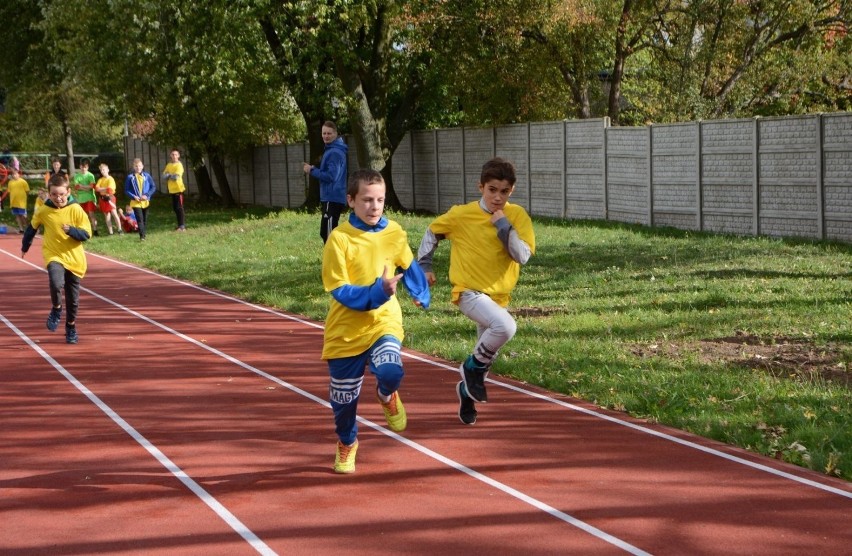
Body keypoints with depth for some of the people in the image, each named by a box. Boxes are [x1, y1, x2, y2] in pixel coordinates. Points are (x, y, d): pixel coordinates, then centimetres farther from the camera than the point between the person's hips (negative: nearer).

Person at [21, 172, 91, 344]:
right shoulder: (44, 211, -3)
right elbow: (32, 228, 14)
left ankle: (71, 327, 31)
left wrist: (71, 230, -27)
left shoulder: (76, 209, -8)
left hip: (74, 259, 0)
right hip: (54, 256, 0)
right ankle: (56, 309, -1)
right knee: (56, 283, -30)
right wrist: (25, 247, 24)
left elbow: (86, 234, -9)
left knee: (73, 298, 8)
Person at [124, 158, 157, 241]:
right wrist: (133, 197, -14)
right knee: (139, 219, -13)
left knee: (145, 219, 11)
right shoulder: (130, 177, -2)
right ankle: (142, 235, -19)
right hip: (135, 202, -2)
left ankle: (144, 234, 23)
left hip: (145, 201, 2)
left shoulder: (147, 176, 1)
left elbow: (153, 187, 3)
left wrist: (147, 195, -11)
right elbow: (126, 190, 1)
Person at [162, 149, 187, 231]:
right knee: (175, 208, 10)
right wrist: (171, 176, -14)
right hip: (172, 190, 7)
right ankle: (180, 225, 18)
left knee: (179, 208, -8)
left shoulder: (179, 165, -9)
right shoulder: (168, 165, 13)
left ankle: (182, 226, -8)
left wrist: (168, 175, -3)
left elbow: (176, 177, -19)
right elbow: (164, 176, 4)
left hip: (178, 189, -7)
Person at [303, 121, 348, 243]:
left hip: (332, 199, -11)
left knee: (328, 233, -11)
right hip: (331, 198, 11)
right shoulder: (331, 150, 18)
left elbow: (331, 176, -21)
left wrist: (312, 171, -11)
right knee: (326, 233, 15)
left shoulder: (334, 153, -15)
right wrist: (313, 170, 8)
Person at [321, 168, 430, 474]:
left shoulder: (394, 233, -2)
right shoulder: (339, 238, -15)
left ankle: (387, 395, 9)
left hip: (384, 322, 1)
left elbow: (408, 266, 19)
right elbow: (339, 290, -17)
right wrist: (377, 292, -27)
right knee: (344, 398, 10)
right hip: (346, 329, -1)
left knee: (390, 371, -29)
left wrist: (421, 295, 19)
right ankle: (346, 443, 42)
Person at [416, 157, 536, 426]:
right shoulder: (462, 215, -9)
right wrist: (424, 266, 6)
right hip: (469, 291, -5)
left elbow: (523, 255, -16)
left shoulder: (517, 216, -5)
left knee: (487, 353, 18)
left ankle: (468, 389, 47)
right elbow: (432, 232, 8)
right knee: (505, 326, -32)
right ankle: (473, 367, -9)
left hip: (497, 296, 5)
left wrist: (503, 225, -21)